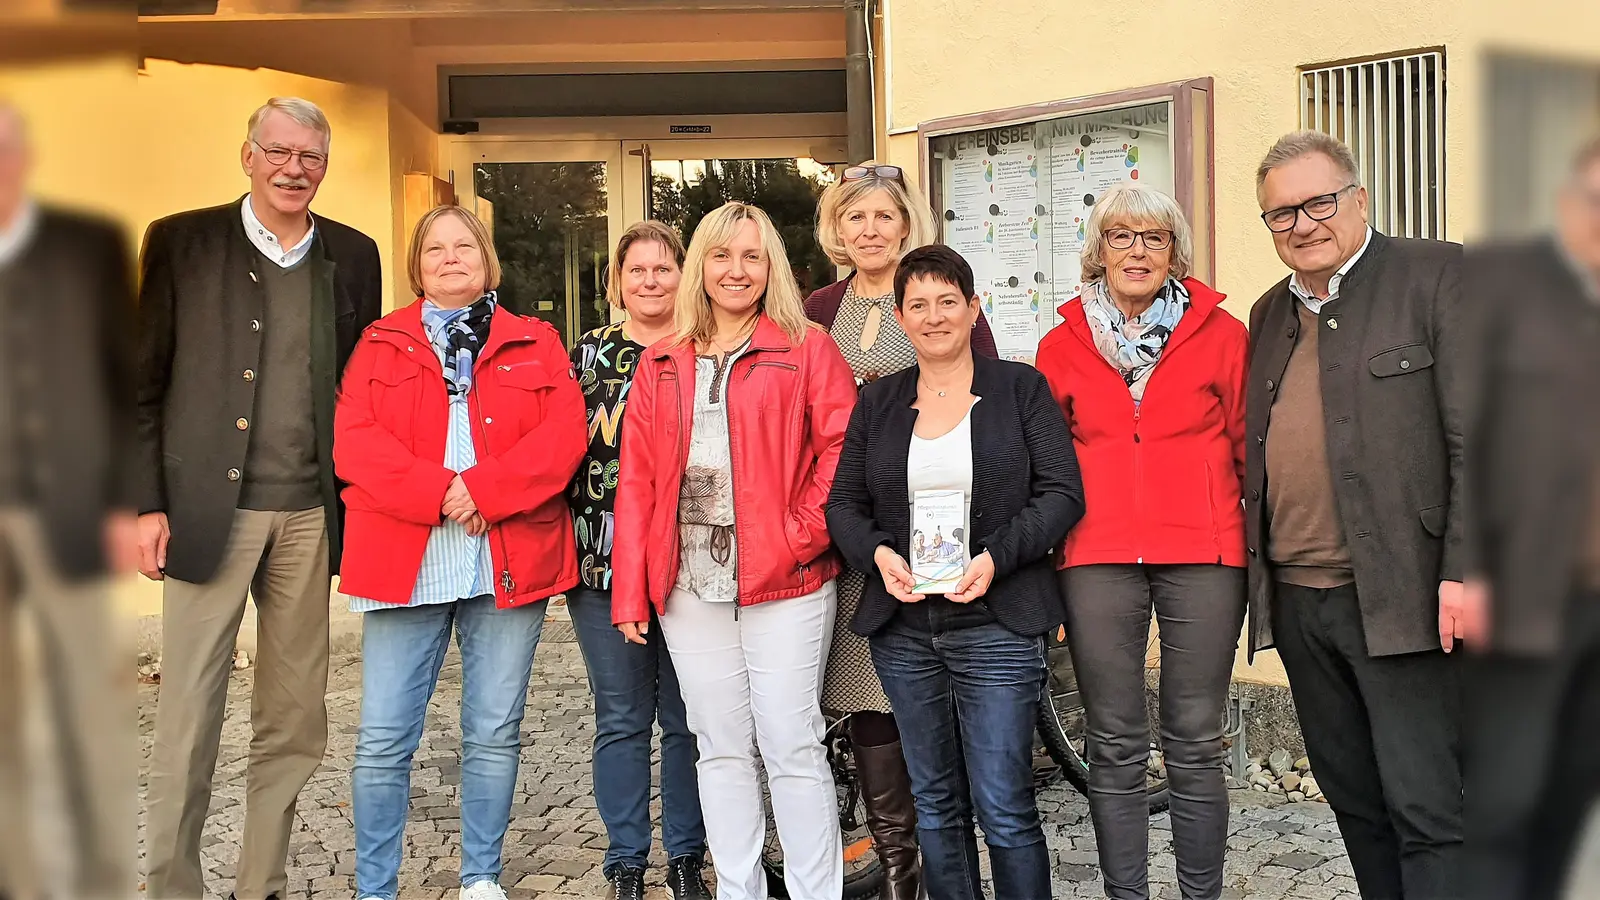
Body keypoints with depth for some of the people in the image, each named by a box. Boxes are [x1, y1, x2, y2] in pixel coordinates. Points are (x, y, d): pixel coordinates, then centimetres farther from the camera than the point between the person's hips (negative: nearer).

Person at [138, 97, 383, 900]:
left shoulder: (354, 256, 9)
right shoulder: (180, 241, 1)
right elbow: (143, 384, 0)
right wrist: (148, 504, -7)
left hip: (310, 513, 3)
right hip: (208, 507, -3)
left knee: (295, 717, 9)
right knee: (189, 712, 3)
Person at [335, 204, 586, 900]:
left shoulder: (536, 345, 12)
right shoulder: (380, 345, 11)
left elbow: (563, 436, -2)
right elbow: (354, 442, -2)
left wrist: (484, 489, -16)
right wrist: (439, 493, -16)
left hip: (510, 563, 1)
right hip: (404, 564, 0)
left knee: (495, 734, 8)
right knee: (383, 740, 0)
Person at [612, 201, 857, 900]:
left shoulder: (806, 349, 2)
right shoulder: (660, 364, 12)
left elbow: (843, 446, -6)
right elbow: (637, 480, 8)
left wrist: (803, 533, -13)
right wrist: (630, 592, 3)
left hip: (783, 581, -4)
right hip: (690, 584, 4)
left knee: (793, 747, 1)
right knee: (720, 748, 12)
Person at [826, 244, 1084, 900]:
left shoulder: (1021, 388, 3)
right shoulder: (877, 403, 11)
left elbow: (1062, 492, -3)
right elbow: (843, 502, 11)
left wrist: (996, 558, -17)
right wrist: (879, 554, -10)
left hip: (997, 624, -3)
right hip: (903, 627, 4)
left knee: (1004, 808, -4)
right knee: (935, 805, 12)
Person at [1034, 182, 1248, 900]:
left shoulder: (1222, 334, 5)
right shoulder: (1061, 346, 10)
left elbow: (1248, 447, 9)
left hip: (1202, 555, -1)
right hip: (1097, 559, 1)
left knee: (1195, 744, 5)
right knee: (1114, 748, 7)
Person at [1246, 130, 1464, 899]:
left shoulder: (1437, 274, -3)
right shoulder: (1270, 314, 16)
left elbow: (1478, 437, -10)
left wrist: (1462, 572, -17)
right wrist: (1249, 572, 13)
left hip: (1399, 599, -6)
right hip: (1295, 603, 7)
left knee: (1427, 810, -3)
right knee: (1354, 800, 15)